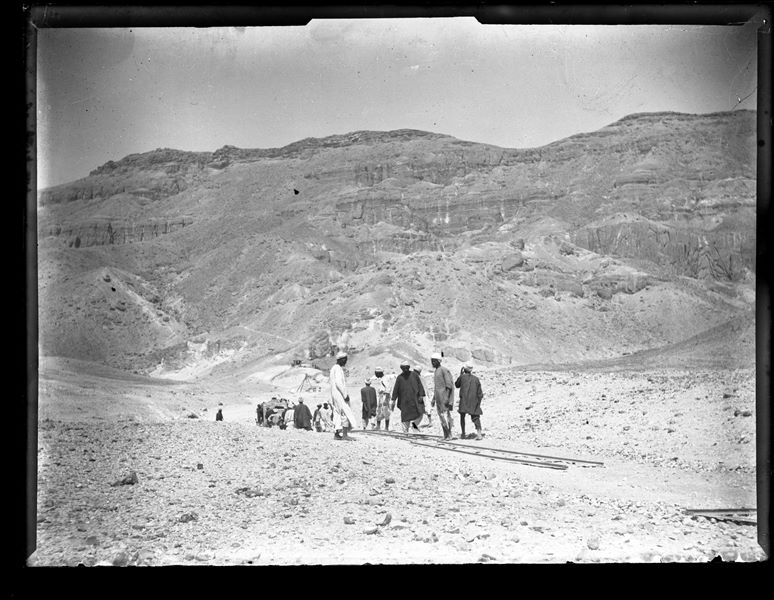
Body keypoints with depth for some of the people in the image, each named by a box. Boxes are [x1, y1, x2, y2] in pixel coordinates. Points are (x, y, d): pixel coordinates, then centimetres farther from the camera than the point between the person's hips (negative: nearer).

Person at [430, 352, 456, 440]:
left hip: (444, 397, -9)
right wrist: (433, 399, 21)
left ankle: (451, 434, -7)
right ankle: (445, 435, 9)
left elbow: (449, 385, -16)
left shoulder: (444, 370, -9)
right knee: (441, 416, 7)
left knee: (445, 415, -11)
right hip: (438, 398, 9)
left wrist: (447, 397, -23)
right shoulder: (436, 372, 19)